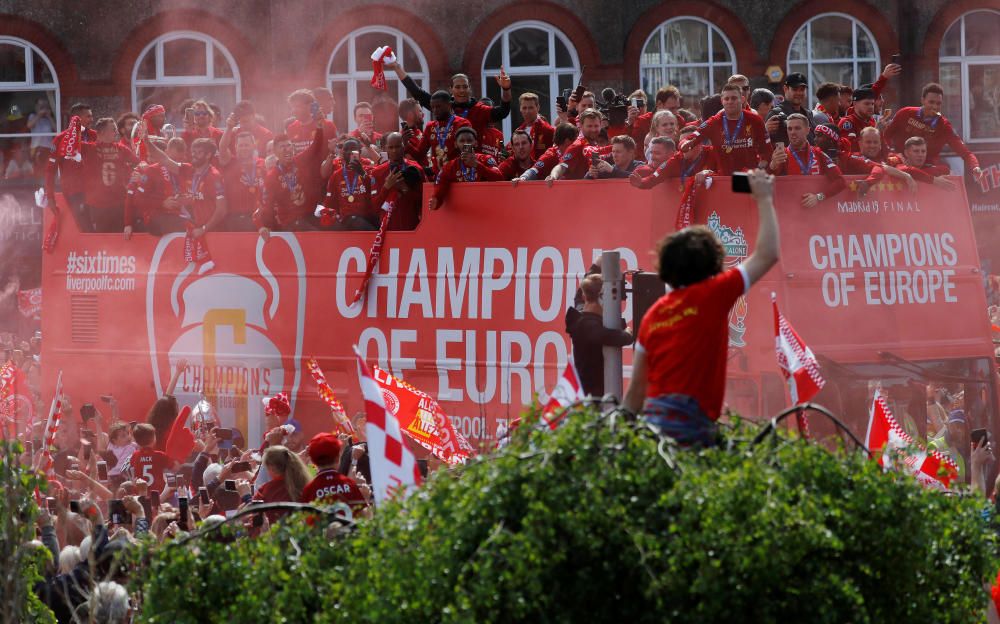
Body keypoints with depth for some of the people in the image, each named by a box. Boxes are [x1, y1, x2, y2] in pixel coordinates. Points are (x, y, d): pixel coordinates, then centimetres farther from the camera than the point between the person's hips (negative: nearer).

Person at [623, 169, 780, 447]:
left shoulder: (654, 313, 15)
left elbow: (636, 389, 16)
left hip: (653, 418, 6)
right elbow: (767, 255, 7)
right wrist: (764, 200, 17)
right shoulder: (711, 296, -1)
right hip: (689, 422, -6)